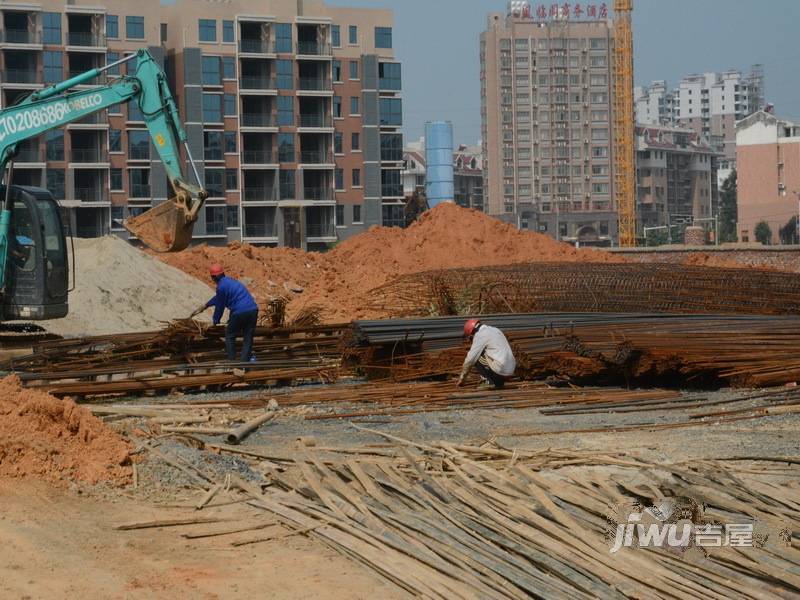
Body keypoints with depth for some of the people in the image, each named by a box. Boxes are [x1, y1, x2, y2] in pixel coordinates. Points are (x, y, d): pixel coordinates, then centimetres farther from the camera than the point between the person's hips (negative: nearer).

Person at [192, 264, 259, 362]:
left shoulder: (221, 286, -5)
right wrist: (205, 306, 49)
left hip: (240, 312, -7)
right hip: (253, 310, 7)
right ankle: (245, 361, 8)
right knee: (248, 338, 11)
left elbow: (219, 306, 3)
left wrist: (216, 321, 19)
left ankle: (231, 361, 10)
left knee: (230, 336, 12)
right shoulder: (231, 281, 22)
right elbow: (218, 298, 37)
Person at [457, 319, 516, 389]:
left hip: (500, 370, -8)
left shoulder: (480, 335, -7)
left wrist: (461, 378, 7)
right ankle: (499, 382, 14)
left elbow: (470, 359, -5)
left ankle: (489, 382, 0)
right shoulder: (495, 330, 20)